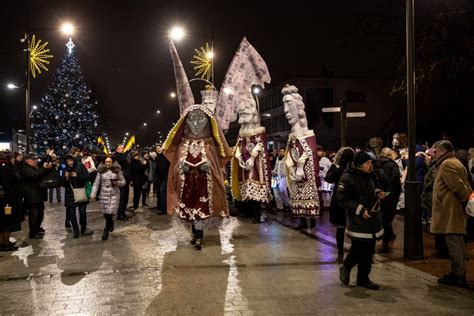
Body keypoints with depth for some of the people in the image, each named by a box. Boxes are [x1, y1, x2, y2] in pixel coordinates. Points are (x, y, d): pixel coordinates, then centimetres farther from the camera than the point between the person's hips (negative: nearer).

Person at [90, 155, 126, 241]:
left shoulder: (117, 170, 0)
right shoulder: (101, 171, 1)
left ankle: (106, 231, 6)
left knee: (110, 213, -7)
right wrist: (93, 194, -5)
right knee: (105, 213, 5)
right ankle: (111, 223, 37)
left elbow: (124, 182, 5)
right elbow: (96, 183, 3)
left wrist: (117, 183, -14)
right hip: (104, 194, 1)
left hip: (114, 194, -1)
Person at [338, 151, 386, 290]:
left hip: (371, 219, 8)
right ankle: (346, 268, 20)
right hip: (357, 221, -8)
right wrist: (360, 210, -22)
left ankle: (363, 279, 23)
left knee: (368, 251, 10)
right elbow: (342, 199, -17)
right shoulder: (347, 178, -16)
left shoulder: (367, 176, 12)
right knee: (359, 249, -7)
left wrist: (377, 192, 7)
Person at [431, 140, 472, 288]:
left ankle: (458, 276, 0)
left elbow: (458, 186, -21)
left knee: (453, 243, -5)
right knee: (458, 242, 15)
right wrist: (469, 198, 10)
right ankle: (460, 273, 24)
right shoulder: (456, 163, 20)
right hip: (456, 210, 11)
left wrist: (467, 199, -13)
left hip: (450, 210, -11)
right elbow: (463, 185, 18)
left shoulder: (446, 165, -14)